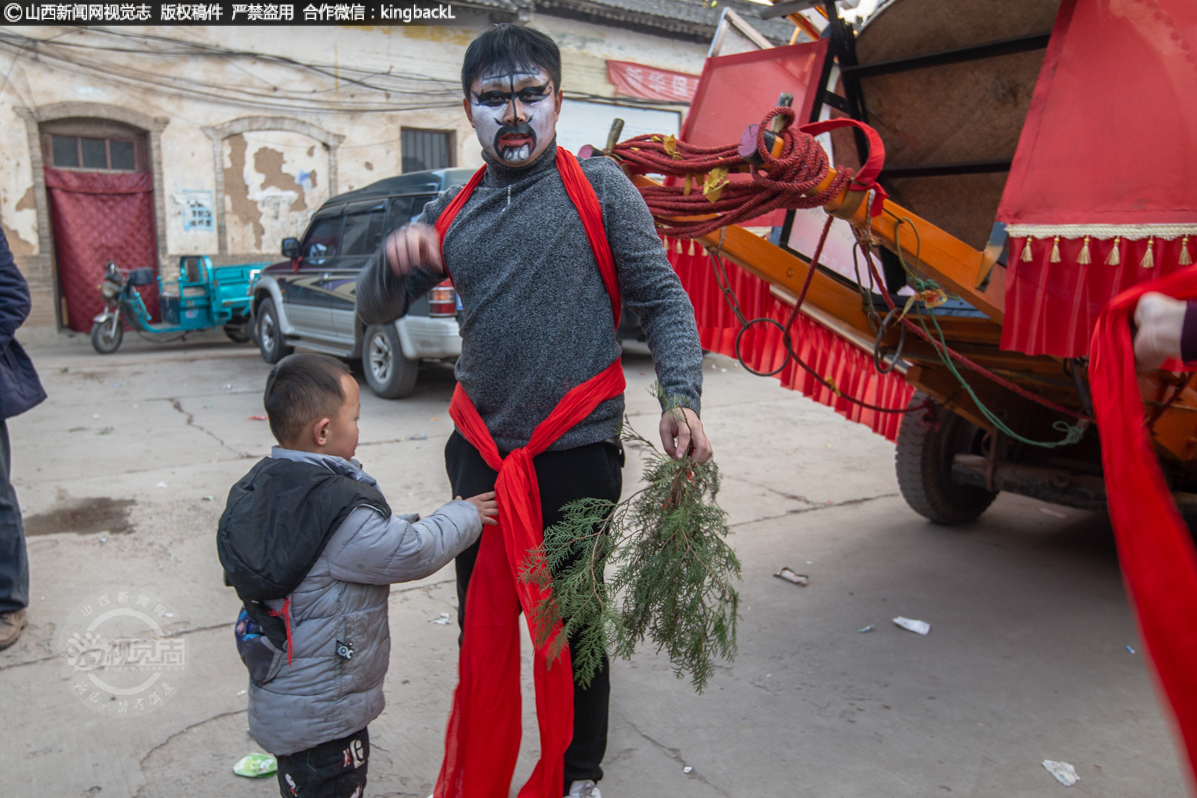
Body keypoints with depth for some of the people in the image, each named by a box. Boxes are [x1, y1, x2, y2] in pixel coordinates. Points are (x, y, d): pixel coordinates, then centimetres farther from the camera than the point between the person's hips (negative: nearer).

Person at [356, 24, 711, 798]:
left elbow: (663, 301, -5)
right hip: (479, 452, 5)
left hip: (577, 452, -4)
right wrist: (395, 258, -11)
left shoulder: (599, 189, -2)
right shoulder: (453, 211, 9)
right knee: (480, 619, 18)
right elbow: (376, 310, 11)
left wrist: (682, 398, -20)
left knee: (572, 623, 10)